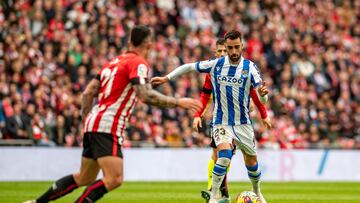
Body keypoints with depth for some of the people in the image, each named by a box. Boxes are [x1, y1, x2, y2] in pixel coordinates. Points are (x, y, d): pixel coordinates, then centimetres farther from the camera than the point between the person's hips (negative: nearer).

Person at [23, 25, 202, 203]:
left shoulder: (115, 61, 18)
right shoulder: (138, 63, -8)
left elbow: (88, 93, 17)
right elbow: (145, 96, -22)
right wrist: (178, 102, -16)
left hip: (94, 123, 10)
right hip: (107, 127, -10)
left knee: (84, 178, 20)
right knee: (114, 179, -17)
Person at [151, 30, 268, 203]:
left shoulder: (249, 67, -10)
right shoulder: (216, 65, -6)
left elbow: (263, 100, -17)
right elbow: (189, 67, 7)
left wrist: (262, 93, -40)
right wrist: (166, 78, 1)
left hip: (243, 123, 2)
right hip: (221, 122, -2)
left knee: (251, 161, 13)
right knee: (225, 154, -27)